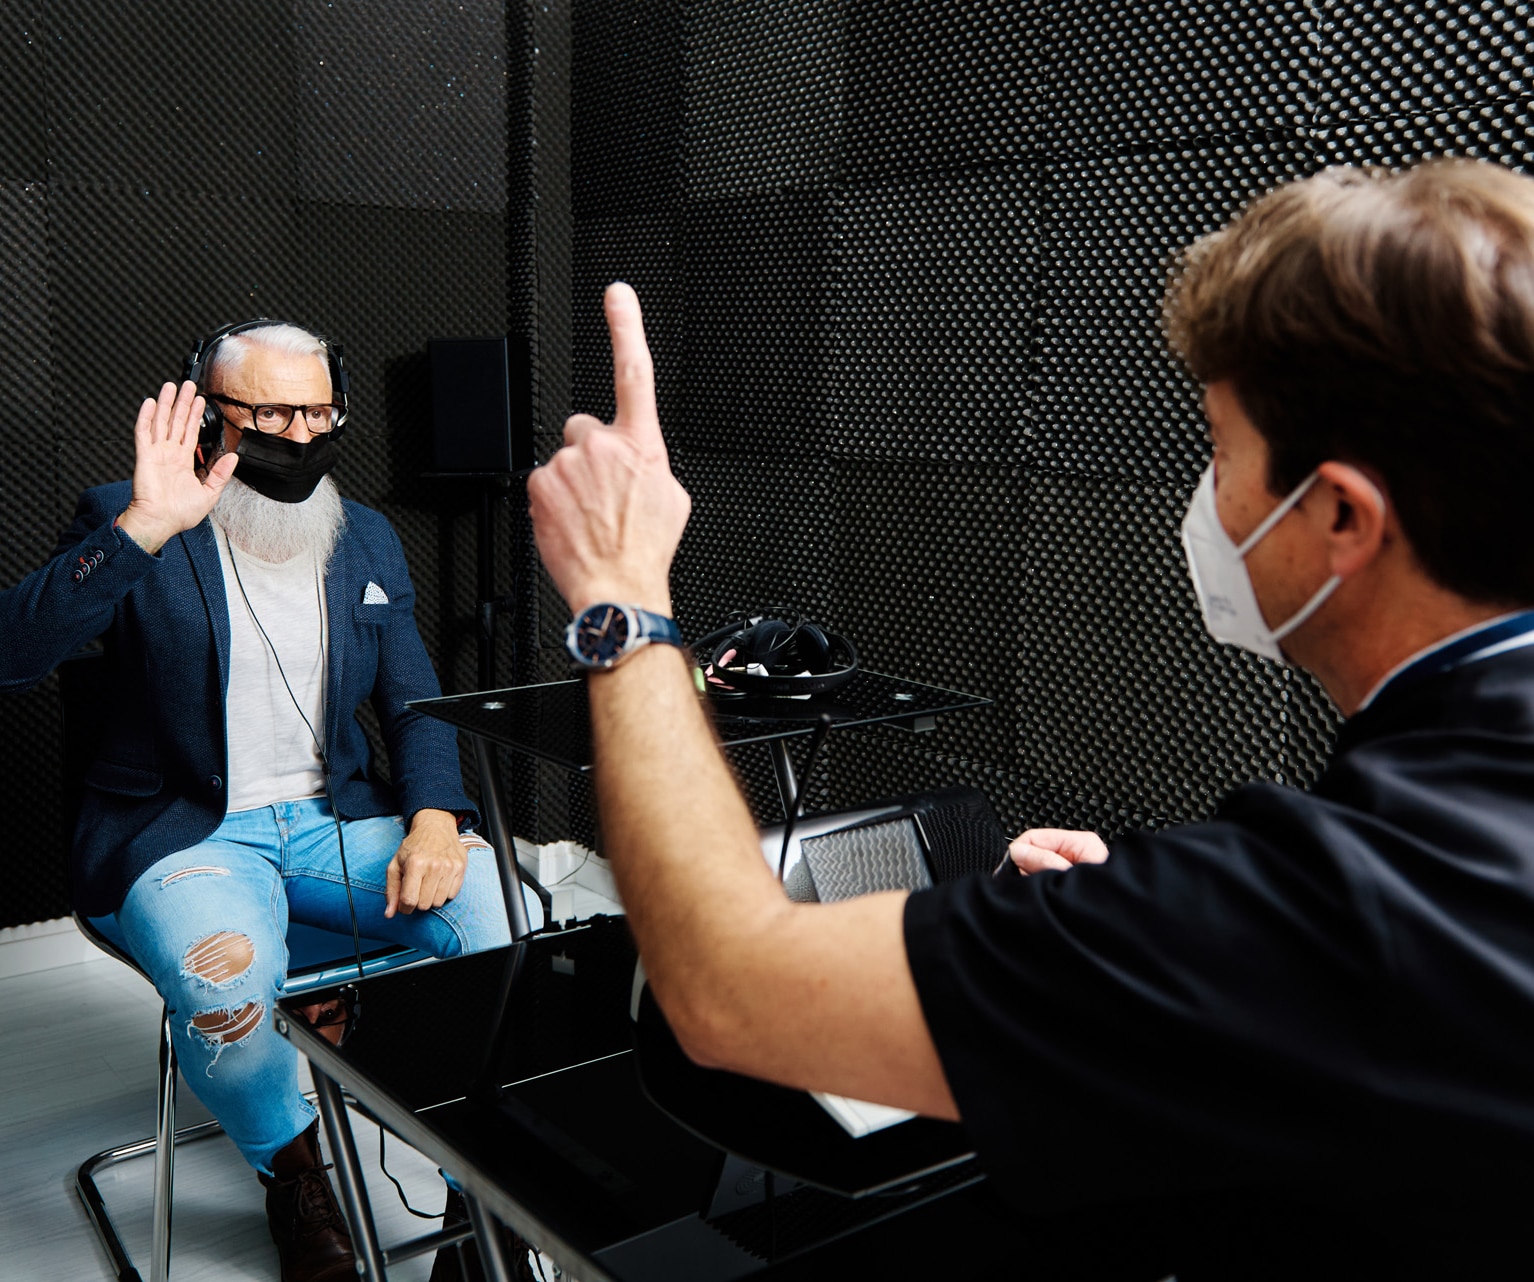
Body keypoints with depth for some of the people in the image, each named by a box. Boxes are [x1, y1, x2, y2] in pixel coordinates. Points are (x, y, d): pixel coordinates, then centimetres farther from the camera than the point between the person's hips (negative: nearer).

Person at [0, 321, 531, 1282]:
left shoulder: (369, 540, 11)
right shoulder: (133, 529, -4)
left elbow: (416, 704, 11)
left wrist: (434, 816, -10)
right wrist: (141, 529, -30)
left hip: (337, 820, 4)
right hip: (186, 835, -3)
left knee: (507, 911, -22)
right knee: (225, 983, -35)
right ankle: (292, 1169, 0)